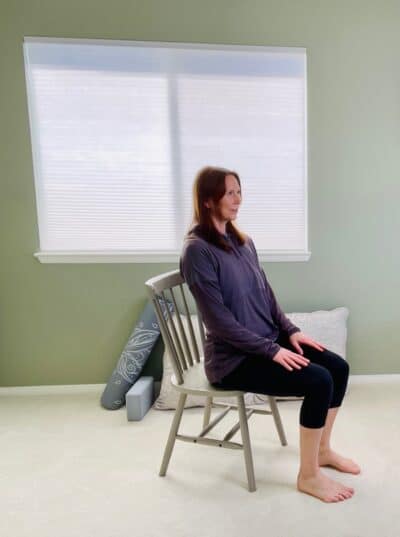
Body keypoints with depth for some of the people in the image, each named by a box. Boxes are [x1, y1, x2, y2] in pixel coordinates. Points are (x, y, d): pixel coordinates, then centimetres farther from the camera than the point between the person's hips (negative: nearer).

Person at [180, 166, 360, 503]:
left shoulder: (243, 241, 8)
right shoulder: (197, 250, -18)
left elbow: (266, 294, 13)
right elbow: (219, 321, -20)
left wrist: (290, 331, 1)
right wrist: (272, 350, -19)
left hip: (268, 341, 8)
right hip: (233, 358, -8)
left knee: (338, 367, 0)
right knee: (318, 380, -19)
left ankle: (323, 449, 22)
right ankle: (308, 475, 3)